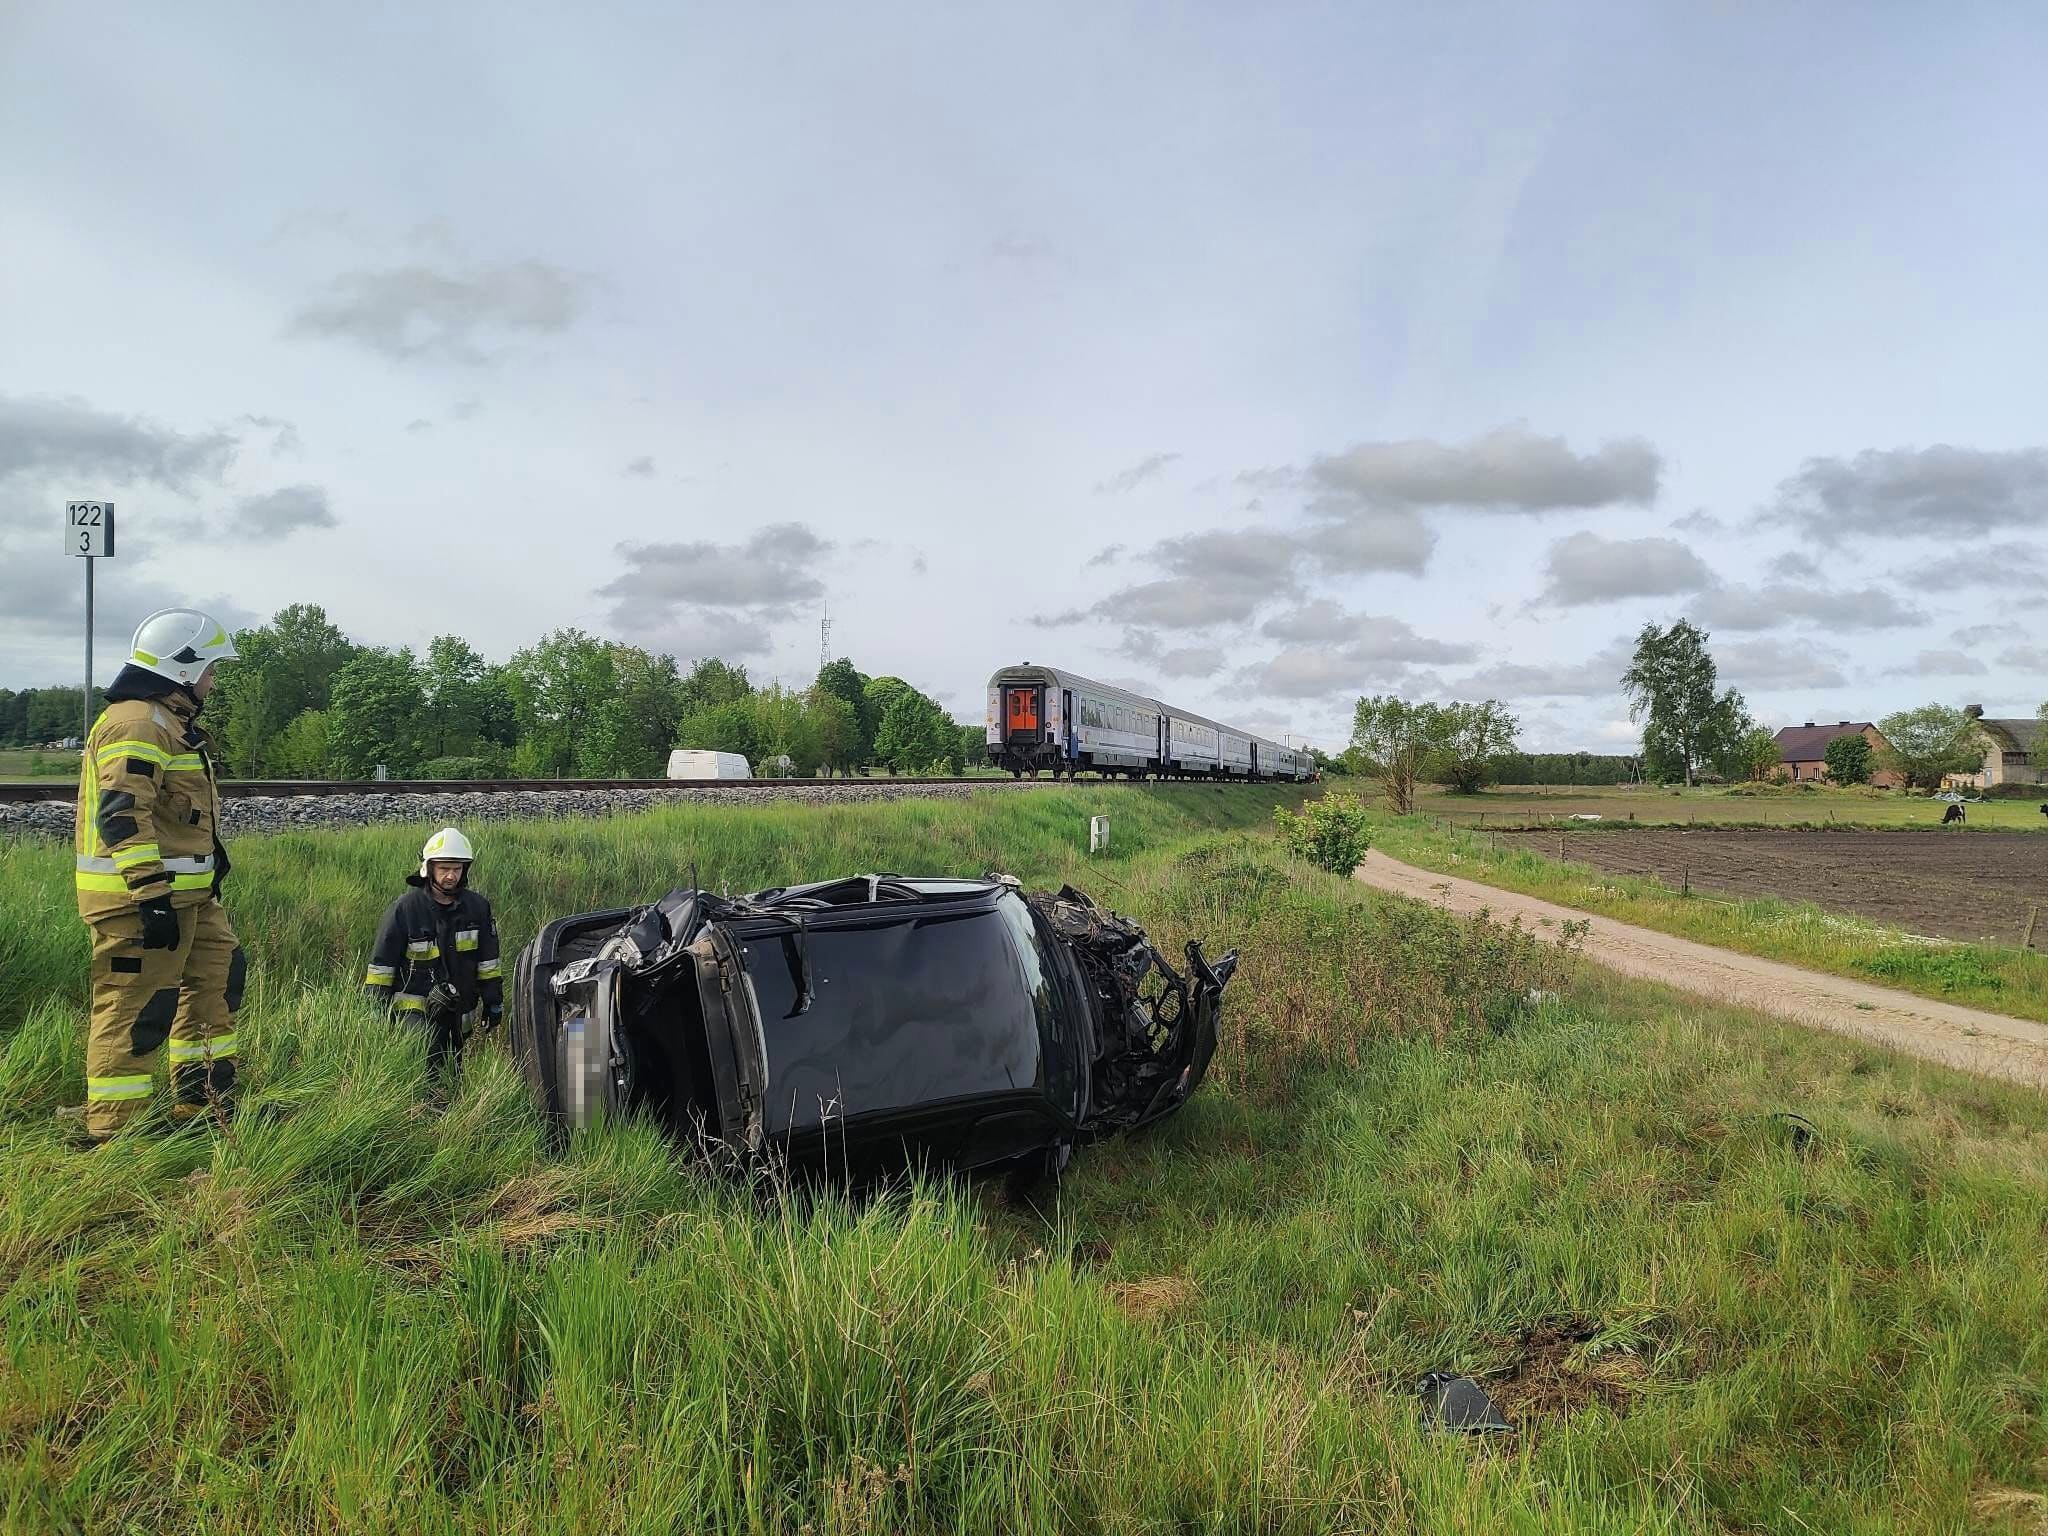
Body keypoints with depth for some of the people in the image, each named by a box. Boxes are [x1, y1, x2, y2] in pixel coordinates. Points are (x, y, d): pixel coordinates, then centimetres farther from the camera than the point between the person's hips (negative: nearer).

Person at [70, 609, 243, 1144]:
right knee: (136, 1009, -5)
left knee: (217, 977, 18)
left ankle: (201, 1102, 27)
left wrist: (211, 856, 31)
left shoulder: (168, 722, 18)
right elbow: (122, 816, -26)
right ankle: (112, 1132, 4)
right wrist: (151, 896, -28)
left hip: (185, 895, 11)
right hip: (140, 898, -11)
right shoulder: (137, 725, -16)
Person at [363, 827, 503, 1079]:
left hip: (457, 1011, 4)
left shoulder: (477, 907, 1)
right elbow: (381, 963, -6)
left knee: (451, 1075, 13)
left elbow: (488, 958, 9)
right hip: (414, 1008, -4)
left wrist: (494, 1001, 9)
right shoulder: (405, 908, -10)